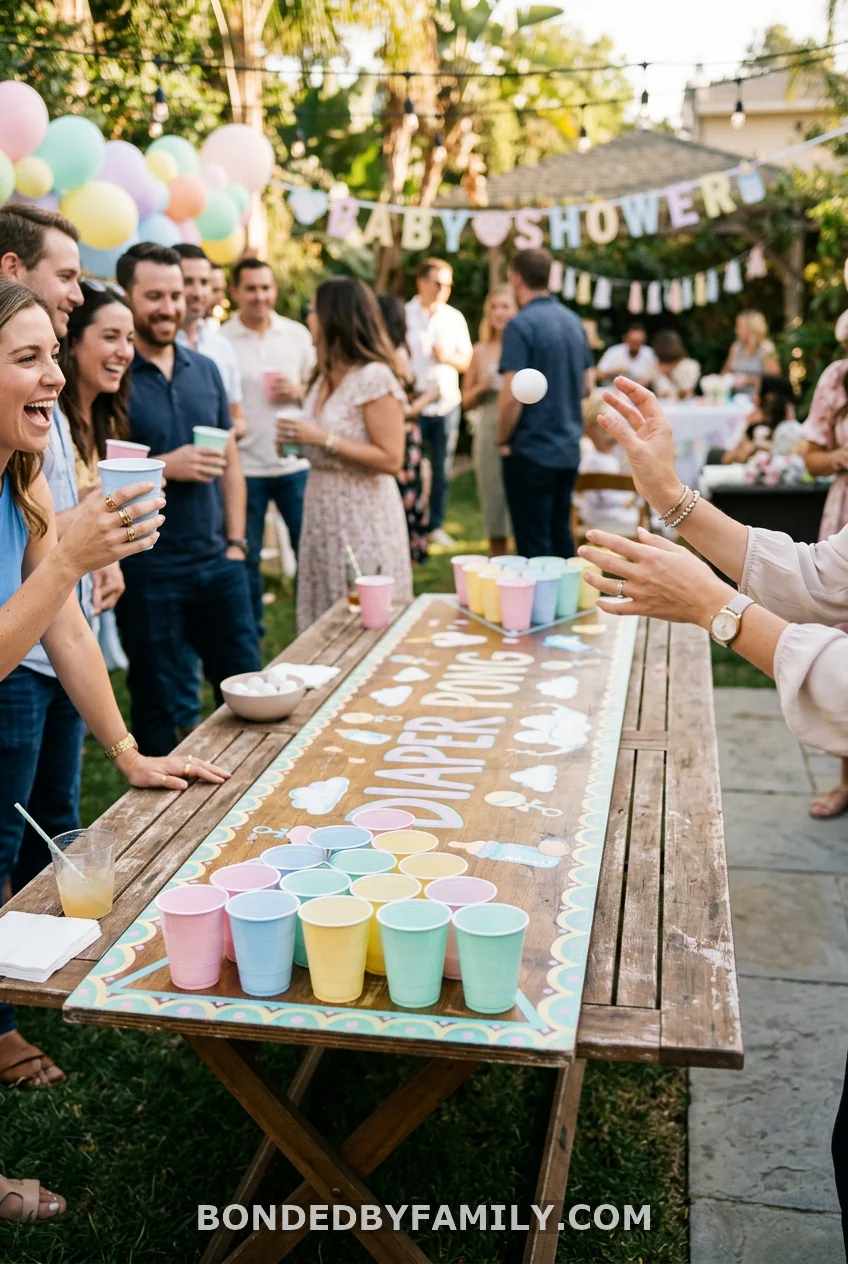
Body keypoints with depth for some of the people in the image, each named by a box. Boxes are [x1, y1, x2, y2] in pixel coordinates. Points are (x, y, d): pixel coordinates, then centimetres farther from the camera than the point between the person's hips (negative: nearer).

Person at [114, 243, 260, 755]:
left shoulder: (205, 370, 10)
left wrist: (235, 544, 5)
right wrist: (165, 467, -20)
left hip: (218, 564, 5)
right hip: (147, 572, -5)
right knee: (155, 704, 8)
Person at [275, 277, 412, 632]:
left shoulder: (375, 378, -14)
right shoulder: (326, 378, 12)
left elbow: (391, 460, -18)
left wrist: (323, 438, -19)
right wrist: (296, 441, 4)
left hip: (364, 519, -8)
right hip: (323, 512, 8)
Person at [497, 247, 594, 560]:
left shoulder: (521, 325, -15)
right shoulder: (573, 321, 8)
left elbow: (512, 395, -19)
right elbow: (587, 385, 15)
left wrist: (503, 440, -6)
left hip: (531, 451, -7)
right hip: (569, 448, 7)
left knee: (534, 544, 1)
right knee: (561, 536, 17)